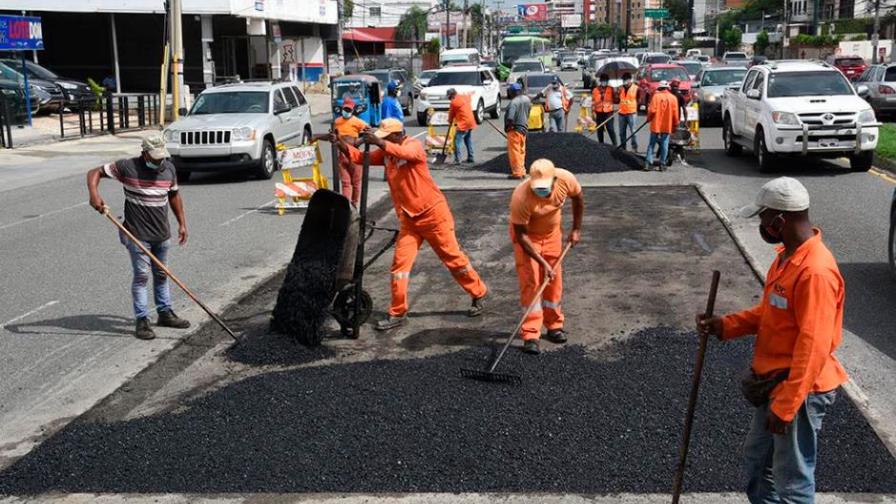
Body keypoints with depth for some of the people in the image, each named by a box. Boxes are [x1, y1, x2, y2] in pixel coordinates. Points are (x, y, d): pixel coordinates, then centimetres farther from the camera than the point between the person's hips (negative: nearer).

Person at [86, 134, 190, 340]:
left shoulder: (169, 169, 2)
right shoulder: (127, 167, -12)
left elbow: (174, 196, 16)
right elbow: (95, 172, -8)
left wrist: (182, 223, 15)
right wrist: (94, 194, -27)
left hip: (162, 234, 5)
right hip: (138, 234, -5)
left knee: (161, 274, 17)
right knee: (141, 276, -4)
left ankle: (165, 313, 30)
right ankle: (142, 321, 3)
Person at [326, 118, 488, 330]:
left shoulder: (414, 145, -14)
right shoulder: (385, 154, 7)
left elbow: (404, 153, -37)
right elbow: (360, 157, 1)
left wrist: (378, 142, -48)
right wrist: (340, 142, -14)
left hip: (433, 213, -6)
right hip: (409, 218, 6)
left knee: (453, 257, 4)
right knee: (400, 263, 0)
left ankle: (478, 294, 22)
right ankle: (397, 313, 6)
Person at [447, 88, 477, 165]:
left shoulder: (454, 102, -11)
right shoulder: (465, 97, 9)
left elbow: (451, 114, 0)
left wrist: (450, 121, 18)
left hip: (463, 124, -9)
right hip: (471, 122, 9)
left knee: (457, 141, -8)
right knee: (468, 140, 20)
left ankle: (457, 159, -14)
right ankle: (470, 158, 23)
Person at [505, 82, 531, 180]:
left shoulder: (513, 102, -21)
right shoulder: (527, 99, 5)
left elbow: (510, 118, -29)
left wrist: (507, 126, -14)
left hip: (515, 129, -8)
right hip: (524, 128, 8)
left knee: (514, 151, -1)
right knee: (521, 151, 17)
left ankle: (517, 173, -1)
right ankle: (522, 171, 23)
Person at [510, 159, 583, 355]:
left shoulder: (566, 180, -28)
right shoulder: (521, 197, -38)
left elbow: (578, 198, -3)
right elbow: (521, 235, -28)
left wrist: (576, 229, 2)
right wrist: (542, 262, -30)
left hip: (552, 232, 4)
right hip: (526, 235, -4)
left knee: (554, 279, 8)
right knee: (530, 282, -10)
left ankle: (554, 325, 24)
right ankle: (530, 335, -7)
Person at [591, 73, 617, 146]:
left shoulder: (610, 89, 5)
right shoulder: (595, 90, 6)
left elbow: (615, 99, 6)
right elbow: (593, 102, 7)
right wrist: (593, 113, 2)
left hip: (608, 112, -2)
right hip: (599, 113, 2)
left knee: (610, 129, -9)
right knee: (599, 130, 7)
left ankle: (615, 145, -7)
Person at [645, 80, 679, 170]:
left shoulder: (656, 96, -7)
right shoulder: (673, 98, -2)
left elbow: (652, 110, -12)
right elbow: (675, 114, -2)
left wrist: (648, 119, 7)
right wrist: (675, 125, 10)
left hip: (656, 125, -1)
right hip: (667, 126, 1)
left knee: (651, 145, 5)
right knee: (664, 145, 8)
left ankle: (648, 163, -2)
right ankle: (662, 164, 8)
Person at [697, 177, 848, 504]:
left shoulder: (816, 271, -27)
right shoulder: (786, 255, 5)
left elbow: (813, 348, -27)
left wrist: (785, 406, -24)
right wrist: (725, 326, 0)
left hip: (799, 391, -10)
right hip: (775, 383, 10)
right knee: (756, 458, 23)